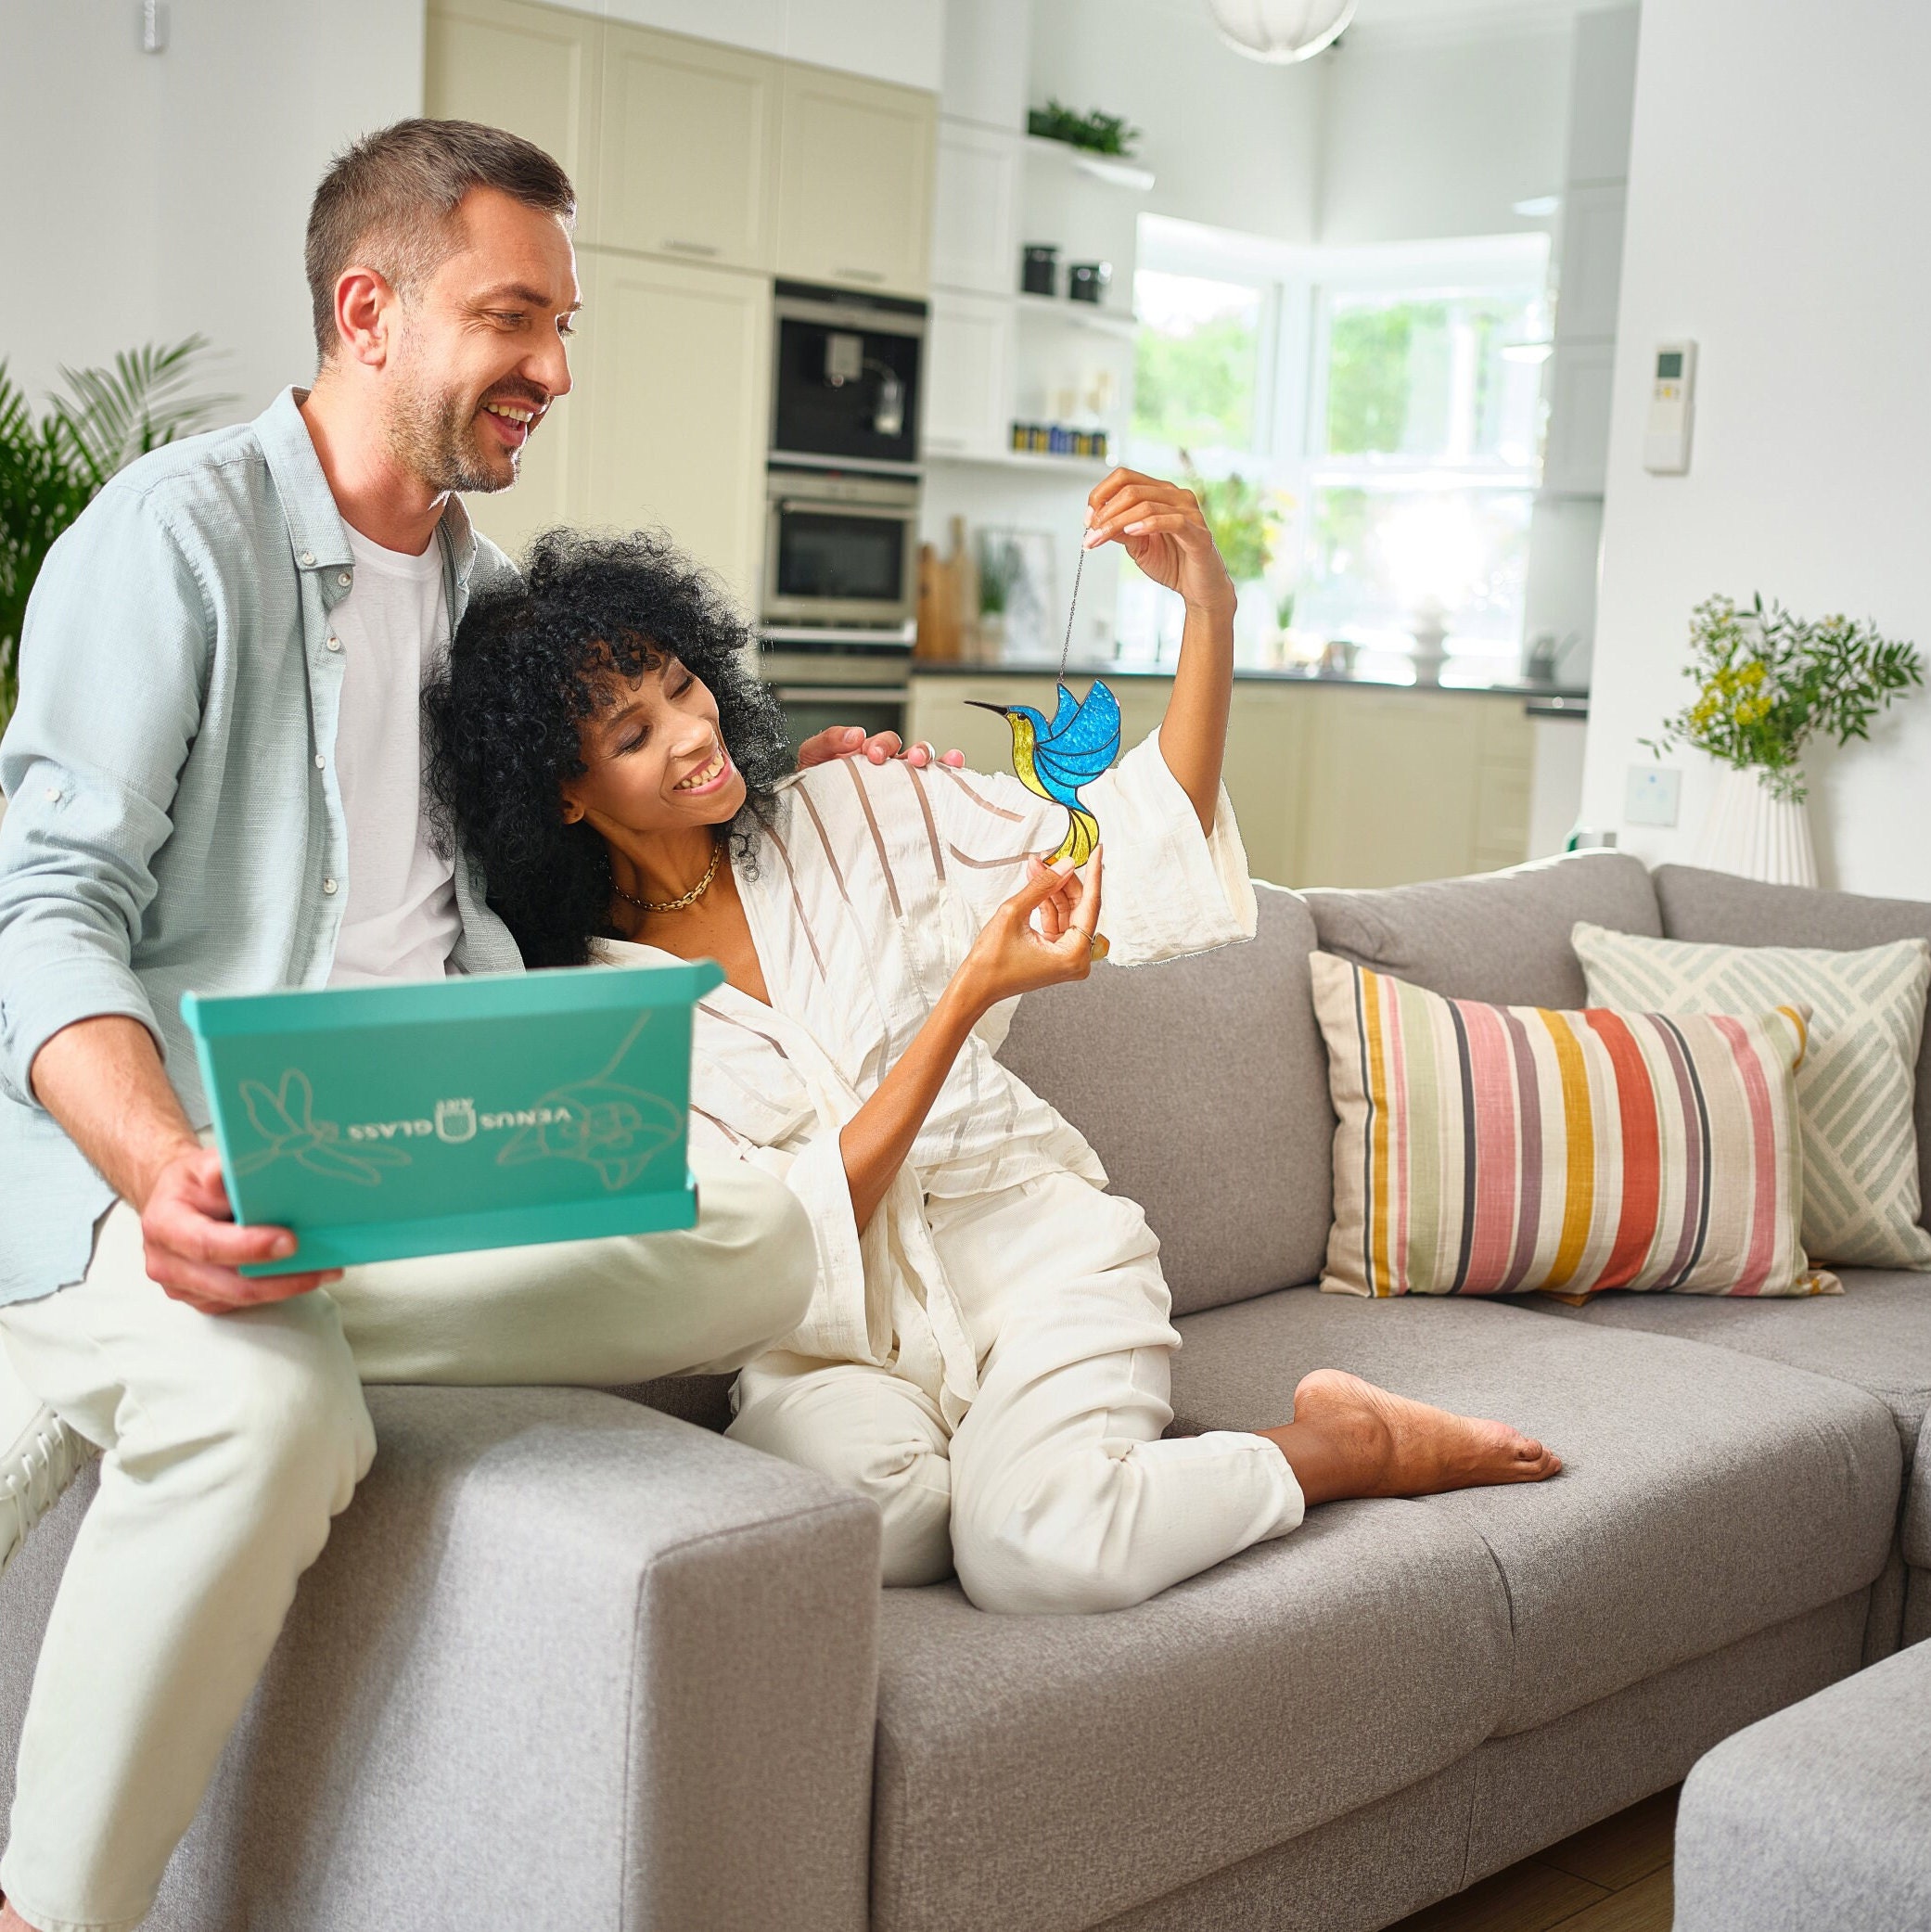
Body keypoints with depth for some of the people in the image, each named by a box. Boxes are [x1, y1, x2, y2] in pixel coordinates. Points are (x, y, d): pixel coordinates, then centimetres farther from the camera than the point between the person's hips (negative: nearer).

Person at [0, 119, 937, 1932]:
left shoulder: (488, 587, 22)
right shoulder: (180, 532, -2)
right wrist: (164, 1173, -30)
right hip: (160, 1132, -6)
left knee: (755, 1240, -23)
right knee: (268, 1411, -39)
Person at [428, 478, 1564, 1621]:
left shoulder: (846, 818, 2)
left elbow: (1139, 840, 1)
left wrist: (1210, 605, -14)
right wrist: (968, 997, -21)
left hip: (1026, 1243, 1)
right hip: (834, 1332, 0)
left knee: (1035, 1550, -30)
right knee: (870, 1509, -36)